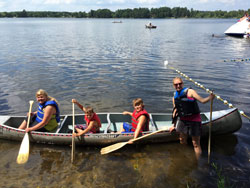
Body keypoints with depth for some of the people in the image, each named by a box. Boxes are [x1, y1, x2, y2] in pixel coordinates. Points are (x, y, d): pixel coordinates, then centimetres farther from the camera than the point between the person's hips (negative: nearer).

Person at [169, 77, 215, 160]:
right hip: (183, 120, 6)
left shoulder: (189, 92, -11)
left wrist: (209, 98, -33)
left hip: (194, 120, -6)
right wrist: (174, 125, 18)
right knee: (182, 141, 18)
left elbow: (202, 100, -15)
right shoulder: (175, 96, 5)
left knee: (196, 144, -1)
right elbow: (175, 112, 13)